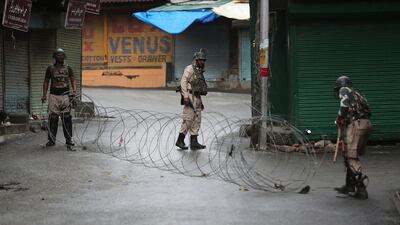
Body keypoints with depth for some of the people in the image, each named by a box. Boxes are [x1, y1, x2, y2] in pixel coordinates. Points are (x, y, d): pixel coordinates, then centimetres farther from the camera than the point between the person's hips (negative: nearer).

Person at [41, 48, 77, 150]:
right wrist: (44, 95, 1)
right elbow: (46, 82, 11)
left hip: (65, 95, 0)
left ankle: (69, 140, 3)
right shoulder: (50, 68, 9)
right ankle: (51, 139, 3)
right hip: (53, 95, 0)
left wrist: (74, 90, -10)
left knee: (67, 118, -1)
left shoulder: (68, 68, 11)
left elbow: (73, 80, 8)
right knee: (52, 118, -3)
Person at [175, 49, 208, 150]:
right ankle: (180, 140, -3)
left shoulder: (199, 71, 18)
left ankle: (194, 143, 7)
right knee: (188, 119, -10)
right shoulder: (189, 69, -7)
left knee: (197, 120, 5)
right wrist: (185, 96, -23)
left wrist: (200, 102, 21)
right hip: (190, 97, -9)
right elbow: (183, 82, -15)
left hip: (197, 98, 9)